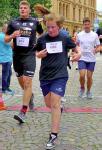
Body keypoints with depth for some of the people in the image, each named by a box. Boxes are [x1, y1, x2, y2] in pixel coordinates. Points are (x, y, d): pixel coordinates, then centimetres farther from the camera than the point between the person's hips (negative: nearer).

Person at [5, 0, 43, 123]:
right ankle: (30, 95, 48)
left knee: (27, 82, -12)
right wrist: (12, 35, -14)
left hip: (29, 55, -3)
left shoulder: (35, 22, 2)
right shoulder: (13, 22, 5)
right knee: (21, 81, 17)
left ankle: (23, 112, -11)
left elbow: (42, 34, 19)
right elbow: (6, 39, 6)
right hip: (17, 55, 3)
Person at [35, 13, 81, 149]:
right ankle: (59, 109, 49)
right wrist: (39, 54, -11)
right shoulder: (42, 39, -2)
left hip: (60, 76, -3)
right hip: (45, 76, 3)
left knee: (55, 104, -11)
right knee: (48, 104, 13)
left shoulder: (65, 38, -4)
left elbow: (75, 48, 12)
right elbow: (37, 53, 12)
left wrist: (79, 53, -10)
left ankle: (54, 136, -5)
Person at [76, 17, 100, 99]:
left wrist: (96, 50, -17)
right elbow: (76, 45, 16)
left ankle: (89, 91, 26)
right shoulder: (79, 35, 2)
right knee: (82, 75, -10)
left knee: (89, 76, 6)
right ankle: (82, 88, 18)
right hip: (82, 58, 0)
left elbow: (98, 47, 4)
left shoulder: (94, 35, 0)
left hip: (91, 59, 0)